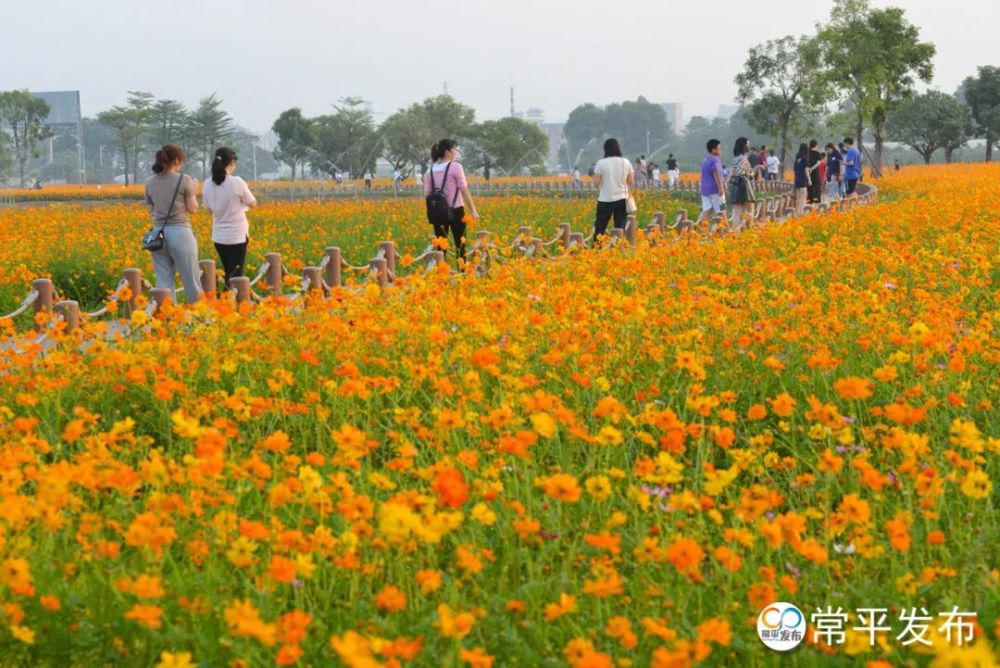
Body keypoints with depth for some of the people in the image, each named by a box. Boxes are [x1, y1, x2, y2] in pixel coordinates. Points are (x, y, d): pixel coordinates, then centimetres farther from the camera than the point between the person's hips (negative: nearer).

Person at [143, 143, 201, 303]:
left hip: (159, 233, 4)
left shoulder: (150, 182, 6)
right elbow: (193, 209, -3)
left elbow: (150, 209, 13)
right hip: (180, 232, -4)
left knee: (164, 282, 7)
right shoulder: (184, 180, -7)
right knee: (192, 280, 4)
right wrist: (193, 192, 13)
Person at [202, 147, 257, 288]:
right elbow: (253, 204, -6)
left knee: (228, 274, 18)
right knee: (235, 275, -1)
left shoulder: (208, 185, -3)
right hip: (237, 236, -5)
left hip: (219, 237, 5)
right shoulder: (237, 182, -17)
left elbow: (209, 208, 10)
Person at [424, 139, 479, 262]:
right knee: (460, 244, 5)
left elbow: (427, 194, 4)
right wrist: (473, 211, -3)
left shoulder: (430, 170, 7)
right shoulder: (455, 167, -8)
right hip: (455, 211, -4)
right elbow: (464, 191, -8)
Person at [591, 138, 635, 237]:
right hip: (622, 199, 2)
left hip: (605, 200, -2)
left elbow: (596, 183, -7)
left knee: (599, 229, 8)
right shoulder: (626, 162, 1)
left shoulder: (601, 163, -7)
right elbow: (631, 183, 5)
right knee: (620, 229, 4)